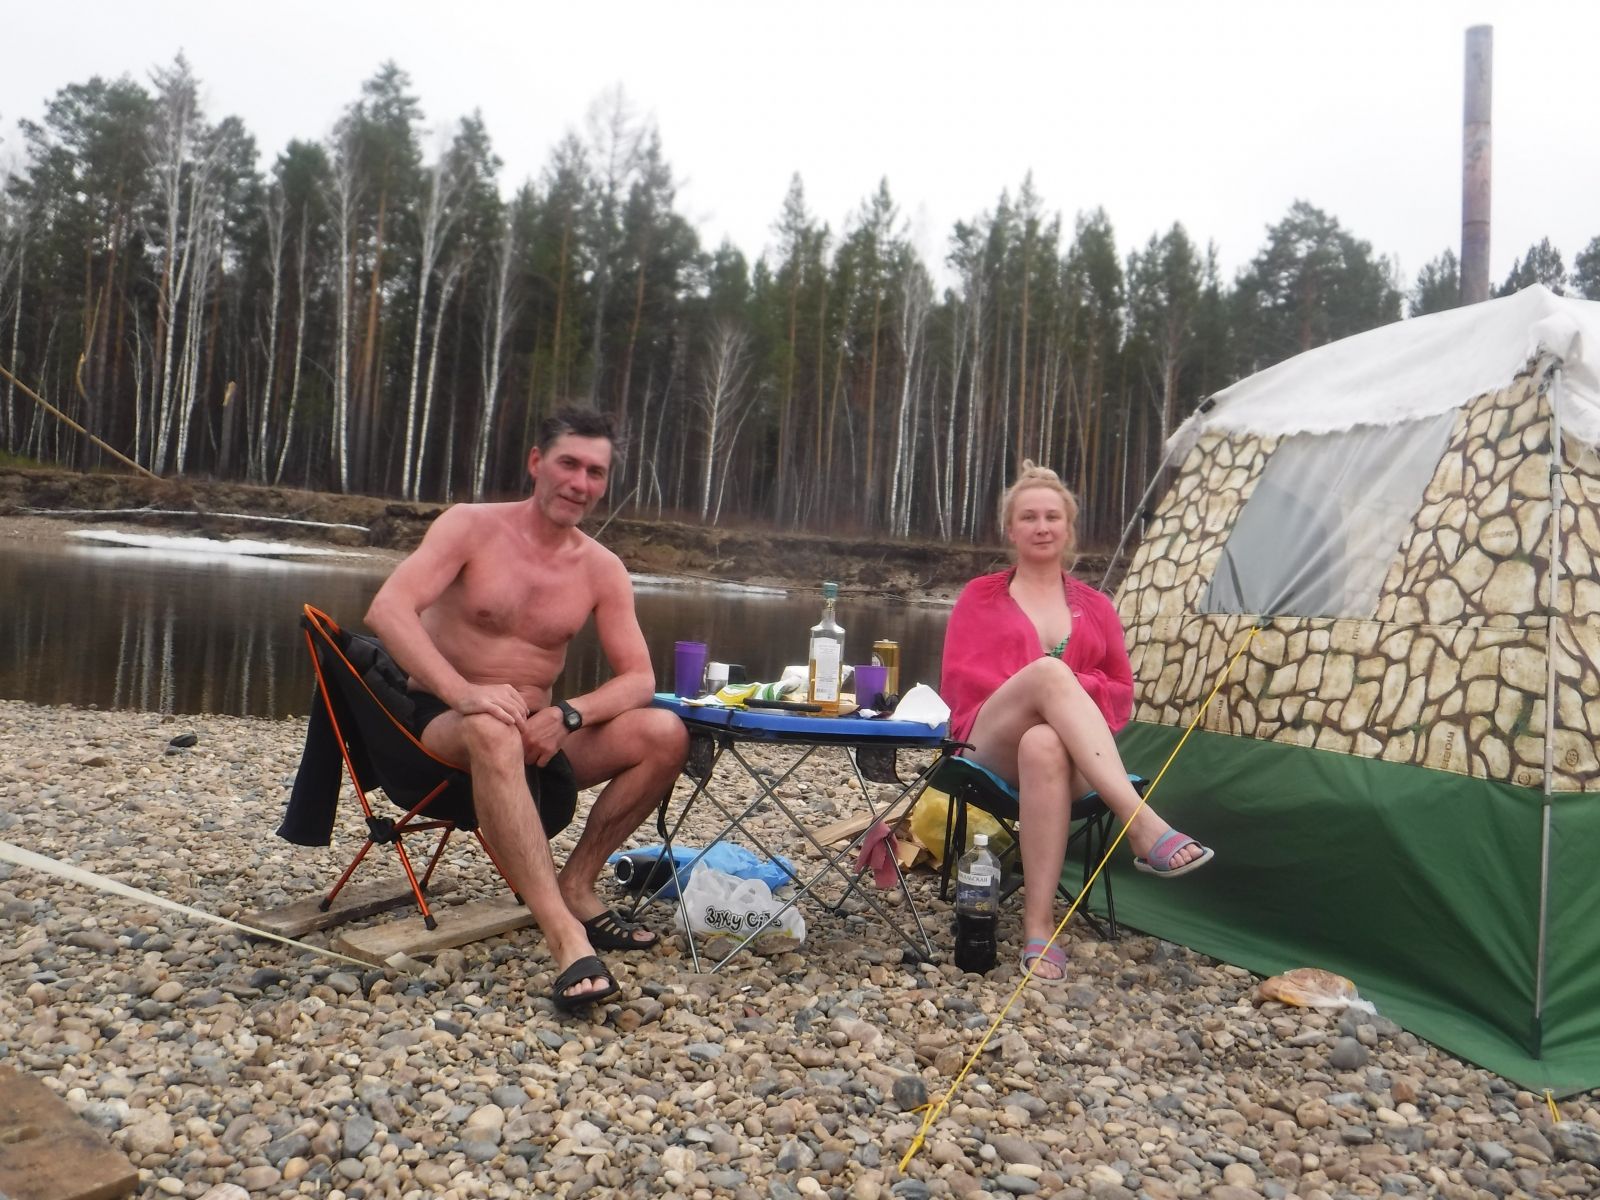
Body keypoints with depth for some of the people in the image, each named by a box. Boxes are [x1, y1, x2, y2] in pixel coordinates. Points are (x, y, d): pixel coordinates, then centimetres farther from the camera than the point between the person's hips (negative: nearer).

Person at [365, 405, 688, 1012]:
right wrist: (462, 691, -37)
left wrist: (567, 716, -24)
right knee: (495, 731, -40)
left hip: (541, 734, 4)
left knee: (665, 733, -17)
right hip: (444, 723, -4)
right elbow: (387, 610, -21)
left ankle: (575, 886, -9)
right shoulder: (472, 526, -8)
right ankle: (567, 935, -43)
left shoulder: (602, 568, 1)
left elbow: (638, 678, -3)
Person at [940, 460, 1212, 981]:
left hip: (1069, 751, 1)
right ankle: (1143, 826, -47)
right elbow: (958, 679, 6)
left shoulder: (1095, 607, 21)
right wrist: (1032, 686, -8)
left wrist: (1074, 693, -7)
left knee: (1044, 747, -41)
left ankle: (1039, 928, -41)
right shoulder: (980, 596, 17)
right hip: (994, 745, -1)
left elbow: (1120, 692, 16)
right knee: (1049, 670, -36)